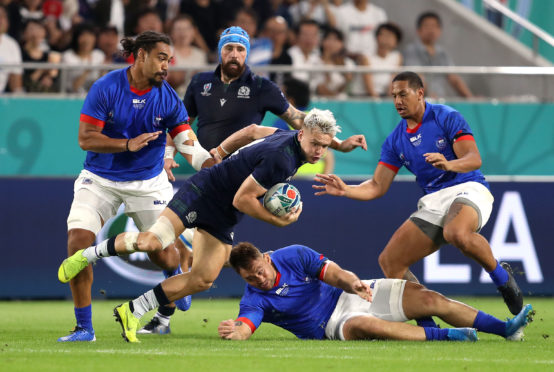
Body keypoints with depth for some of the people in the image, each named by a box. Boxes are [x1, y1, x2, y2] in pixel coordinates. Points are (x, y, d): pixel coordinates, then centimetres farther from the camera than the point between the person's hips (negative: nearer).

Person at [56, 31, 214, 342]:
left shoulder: (168, 98, -9)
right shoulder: (105, 88, -14)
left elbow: (189, 147, -10)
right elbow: (86, 138, -15)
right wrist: (128, 144, -27)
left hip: (148, 184, 1)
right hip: (100, 181, -1)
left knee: (165, 256, 3)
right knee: (78, 240, -20)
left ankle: (175, 275, 47)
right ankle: (84, 327, -10)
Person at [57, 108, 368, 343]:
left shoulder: (292, 139, -1)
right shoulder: (281, 159, -28)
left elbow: (255, 131, 18)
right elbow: (242, 200, -25)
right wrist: (279, 221, -18)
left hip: (222, 221, 9)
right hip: (203, 194, -9)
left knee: (203, 279, 0)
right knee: (153, 241, -25)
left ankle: (132, 312, 9)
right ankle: (89, 254, -1)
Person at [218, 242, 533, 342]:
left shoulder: (293, 256, -5)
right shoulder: (255, 300, -12)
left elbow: (335, 273, -12)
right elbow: (245, 327, -29)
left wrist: (353, 284, -35)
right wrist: (234, 330, -54)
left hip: (351, 294, 3)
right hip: (331, 325, -3)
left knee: (429, 299, -10)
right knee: (363, 325, -40)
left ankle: (505, 329, -3)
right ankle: (445, 336, -34)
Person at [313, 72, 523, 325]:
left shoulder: (447, 118, -4)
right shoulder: (395, 140, 11)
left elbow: (474, 159, -14)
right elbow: (377, 187, 9)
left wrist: (449, 164, -35)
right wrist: (345, 190, -9)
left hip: (467, 189, -6)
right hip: (433, 201, 6)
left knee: (457, 233, -40)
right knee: (389, 261, -8)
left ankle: (501, 276, -14)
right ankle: (427, 323, -3)